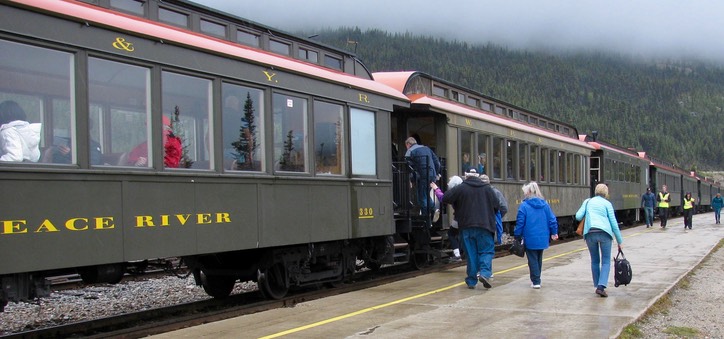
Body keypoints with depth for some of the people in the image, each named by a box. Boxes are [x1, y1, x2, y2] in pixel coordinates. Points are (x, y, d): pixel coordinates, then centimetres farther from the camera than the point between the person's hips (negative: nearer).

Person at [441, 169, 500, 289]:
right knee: (487, 250, 6)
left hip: (467, 226, 0)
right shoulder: (488, 188, 3)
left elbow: (445, 198, -8)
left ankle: (471, 281, 8)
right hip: (485, 225, 0)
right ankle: (485, 273, -17)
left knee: (471, 253, 6)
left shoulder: (460, 188, -4)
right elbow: (497, 206, 5)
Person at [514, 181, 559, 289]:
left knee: (533, 260, 4)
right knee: (539, 259, 18)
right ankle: (536, 280, 28)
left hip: (530, 239, -5)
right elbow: (552, 219, 3)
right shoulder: (544, 204, 2)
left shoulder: (524, 206, -11)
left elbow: (520, 222, -12)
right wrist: (554, 232, 13)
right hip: (542, 238, 5)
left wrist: (517, 236, -3)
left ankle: (536, 281, 1)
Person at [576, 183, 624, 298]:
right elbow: (613, 223, 7)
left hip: (590, 233, 2)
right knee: (606, 261, 5)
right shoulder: (607, 203, 10)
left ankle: (598, 286, 16)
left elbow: (578, 216, 7)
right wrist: (620, 241, 12)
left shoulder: (588, 201, 16)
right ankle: (601, 286, -11)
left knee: (595, 261, 16)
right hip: (604, 233, -2)